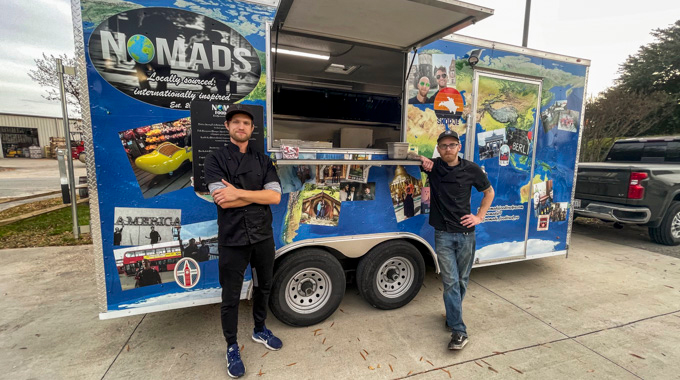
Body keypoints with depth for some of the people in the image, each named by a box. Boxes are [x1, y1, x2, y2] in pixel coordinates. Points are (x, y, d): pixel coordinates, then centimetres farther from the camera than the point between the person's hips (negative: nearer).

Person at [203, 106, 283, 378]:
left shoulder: (263, 161, 5)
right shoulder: (215, 159, -4)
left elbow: (275, 197, -8)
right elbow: (223, 201, -17)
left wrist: (239, 193, -16)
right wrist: (259, 194, -12)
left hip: (263, 237, 4)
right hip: (233, 240, -3)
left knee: (263, 287, 20)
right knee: (231, 297, 10)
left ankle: (260, 330, 45)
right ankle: (231, 347, 33)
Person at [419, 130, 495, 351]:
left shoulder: (471, 169, -1)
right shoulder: (433, 166, -1)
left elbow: (489, 192, 13)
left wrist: (479, 217, 3)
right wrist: (422, 159, -10)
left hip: (466, 233, 1)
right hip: (443, 234, -1)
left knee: (462, 279, 14)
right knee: (450, 282, -2)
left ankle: (453, 314, 38)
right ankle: (459, 331, 6)